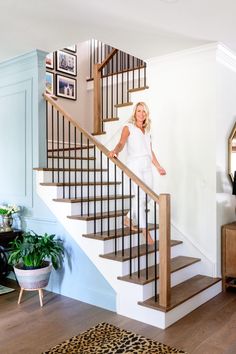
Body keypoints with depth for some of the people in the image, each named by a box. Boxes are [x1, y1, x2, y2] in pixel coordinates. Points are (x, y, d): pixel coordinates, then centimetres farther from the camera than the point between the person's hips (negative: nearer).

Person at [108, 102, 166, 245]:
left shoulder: (147, 130, 19)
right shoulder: (128, 128, 1)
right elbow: (121, 143, -17)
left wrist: (158, 166, 23)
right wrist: (115, 151, -38)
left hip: (147, 166, 6)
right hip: (134, 165, -6)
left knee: (147, 196, 5)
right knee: (140, 197, -11)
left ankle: (129, 219, 27)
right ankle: (145, 230, -7)